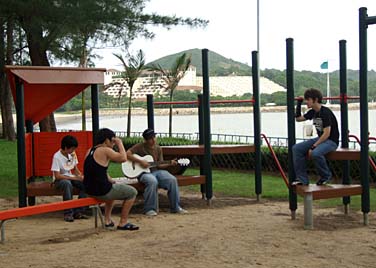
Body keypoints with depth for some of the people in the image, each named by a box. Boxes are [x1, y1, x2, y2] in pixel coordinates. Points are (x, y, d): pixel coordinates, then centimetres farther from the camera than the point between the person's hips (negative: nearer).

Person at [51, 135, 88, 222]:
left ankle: (78, 211, -17)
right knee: (68, 184, -40)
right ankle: (68, 213, -32)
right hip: (59, 180, -6)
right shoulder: (57, 157, -18)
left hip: (71, 177, 6)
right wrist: (74, 178, -26)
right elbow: (57, 176, -22)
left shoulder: (73, 154, 2)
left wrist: (80, 176, -11)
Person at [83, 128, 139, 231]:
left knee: (113, 188, 38)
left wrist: (111, 181, 17)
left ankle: (107, 220, 36)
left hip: (90, 189, 9)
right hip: (101, 191, -9)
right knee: (132, 192, 7)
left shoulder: (90, 151, 13)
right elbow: (123, 158, -20)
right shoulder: (105, 150, -14)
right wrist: (120, 144, -7)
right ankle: (123, 223, 12)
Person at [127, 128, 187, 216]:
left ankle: (175, 207, -6)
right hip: (143, 172, -5)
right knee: (152, 181, -38)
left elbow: (159, 165, 11)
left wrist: (170, 163, -7)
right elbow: (127, 154, -15)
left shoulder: (158, 149, 12)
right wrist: (140, 161, -21)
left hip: (156, 171, 5)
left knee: (172, 180, -18)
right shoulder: (140, 147, -4)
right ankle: (149, 209, -24)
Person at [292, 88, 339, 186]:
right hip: (321, 139, 9)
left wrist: (313, 147, -24)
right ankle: (302, 179, -7)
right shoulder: (312, 112, 6)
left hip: (331, 141, -9)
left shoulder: (325, 113, -20)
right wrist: (299, 104, 11)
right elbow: (298, 118, 22)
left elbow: (327, 134, -24)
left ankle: (326, 176, -9)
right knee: (296, 148, -7)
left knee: (315, 153, -37)